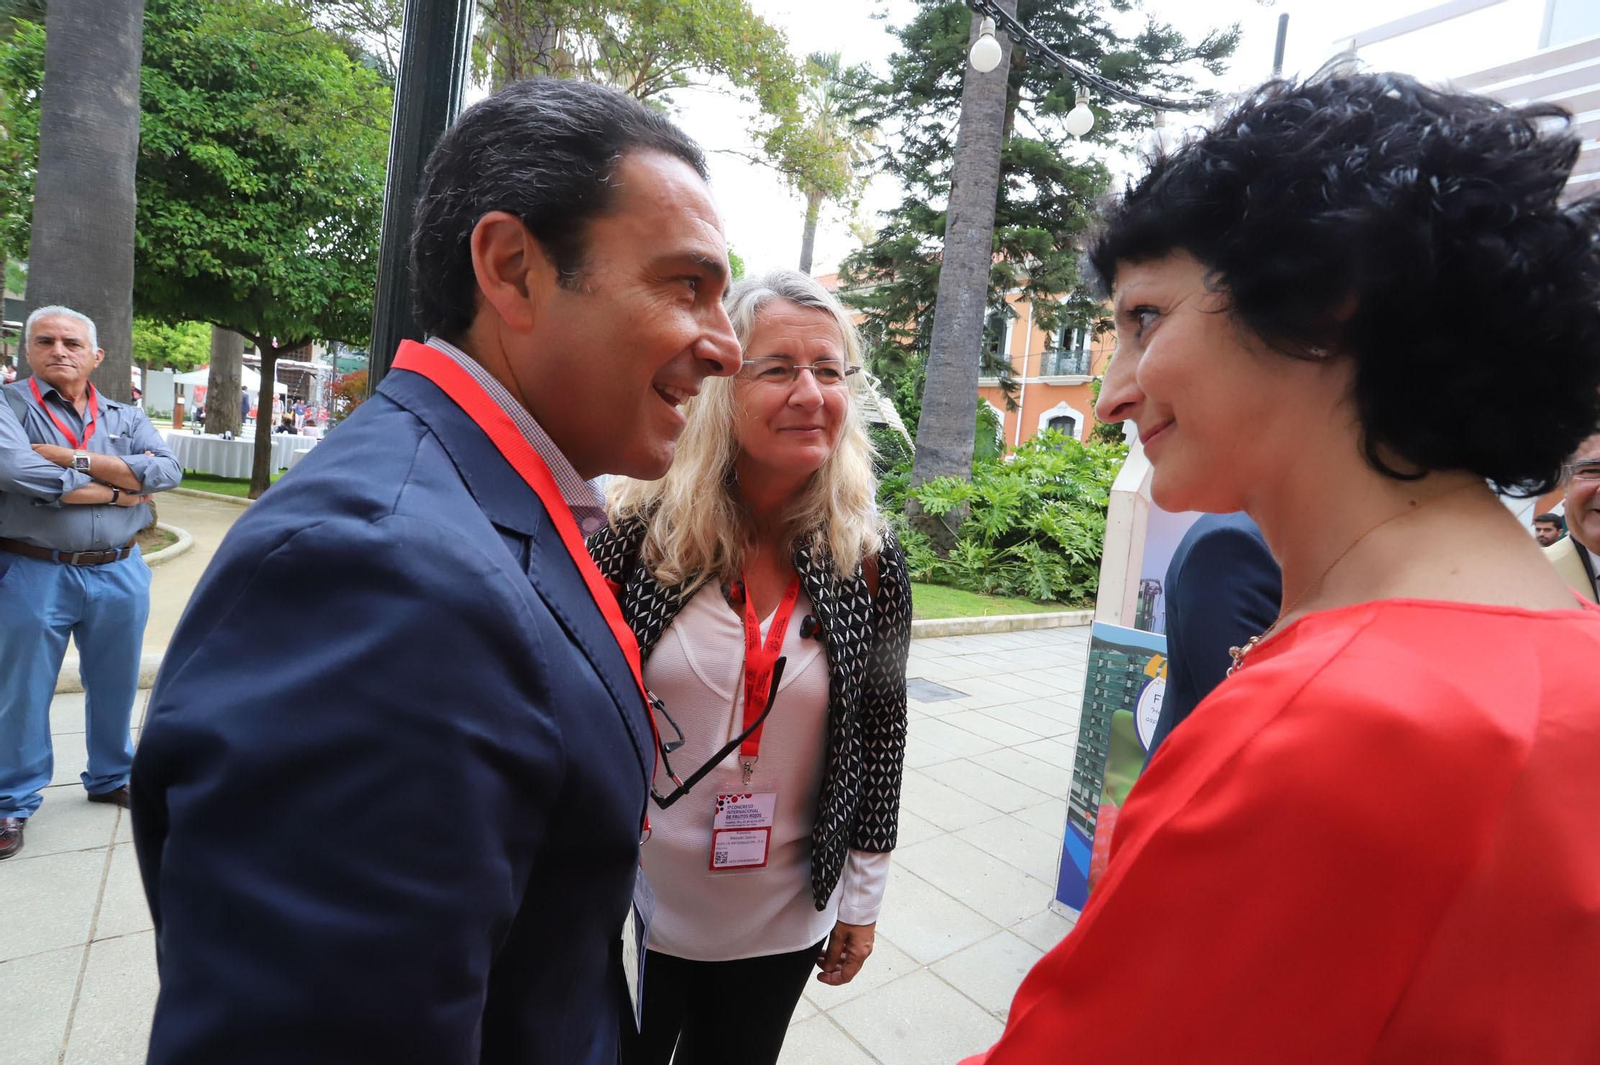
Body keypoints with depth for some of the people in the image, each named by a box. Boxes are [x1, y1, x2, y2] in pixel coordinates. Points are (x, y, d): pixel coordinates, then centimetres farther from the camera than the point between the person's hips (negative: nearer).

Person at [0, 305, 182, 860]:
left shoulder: (126, 417, 8)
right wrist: (122, 487, -14)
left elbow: (168, 470, -10)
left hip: (120, 572, 3)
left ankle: (110, 778, 34)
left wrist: (73, 459, -16)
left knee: (115, 686, 15)